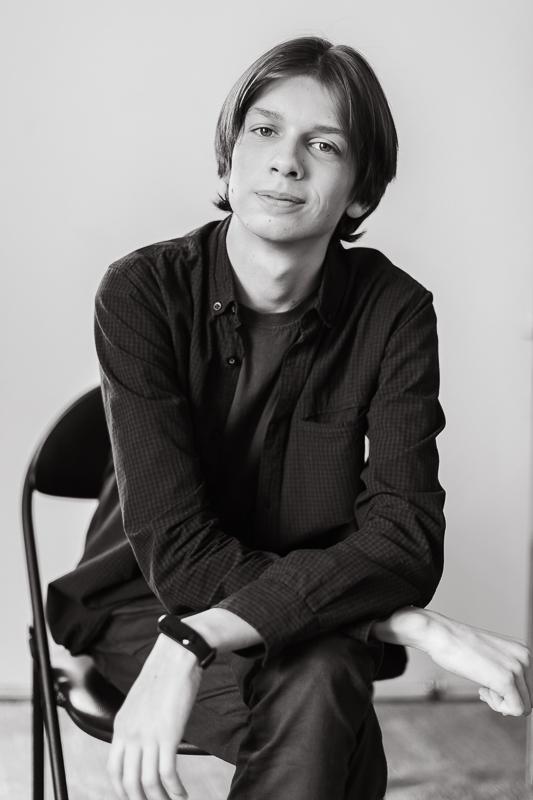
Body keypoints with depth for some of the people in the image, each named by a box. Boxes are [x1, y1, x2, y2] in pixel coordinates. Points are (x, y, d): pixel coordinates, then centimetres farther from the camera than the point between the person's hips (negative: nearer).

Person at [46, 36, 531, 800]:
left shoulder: (395, 312, -11)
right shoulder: (143, 291, -16)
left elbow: (404, 534, -21)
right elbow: (175, 547, -22)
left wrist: (199, 639, -36)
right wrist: (415, 625, -30)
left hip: (316, 616, 2)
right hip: (147, 604, -2)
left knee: (321, 687, -32)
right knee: (318, 689, -32)